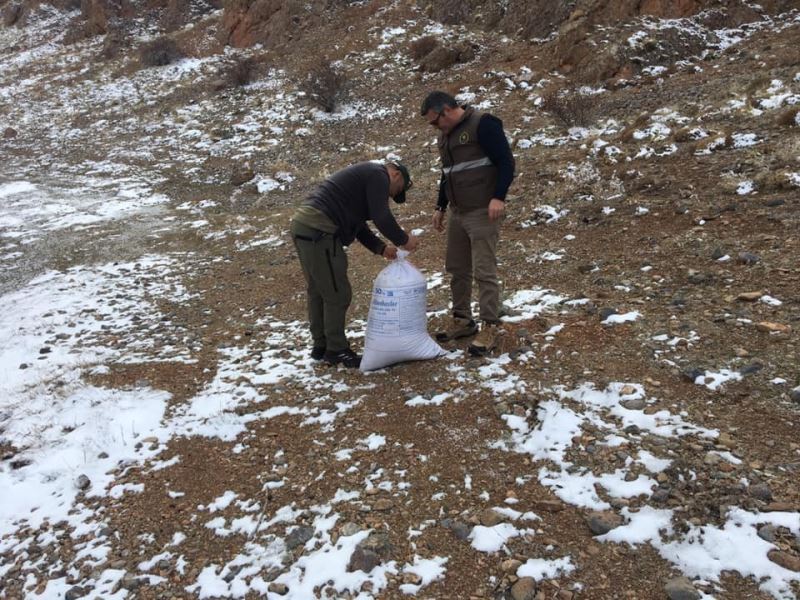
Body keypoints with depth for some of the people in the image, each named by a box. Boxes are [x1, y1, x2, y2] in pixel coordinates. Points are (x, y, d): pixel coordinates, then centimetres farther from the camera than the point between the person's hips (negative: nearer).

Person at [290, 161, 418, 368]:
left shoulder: (363, 175, 29)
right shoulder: (378, 175, -2)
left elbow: (357, 224, 26)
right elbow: (381, 217, -11)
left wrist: (381, 248, 18)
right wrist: (403, 240, 3)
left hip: (302, 223, 11)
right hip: (318, 230, -11)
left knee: (317, 291, 17)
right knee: (337, 294, -2)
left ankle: (321, 346, 27)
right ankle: (336, 350, 7)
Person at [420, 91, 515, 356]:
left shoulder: (482, 124, -11)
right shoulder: (445, 136, 15)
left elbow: (506, 161, -15)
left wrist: (498, 197, -24)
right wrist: (440, 207, 22)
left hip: (483, 212, -9)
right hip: (458, 213, 9)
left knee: (484, 271, -8)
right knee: (456, 269, 11)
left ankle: (490, 328, 0)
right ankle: (463, 320, 24)